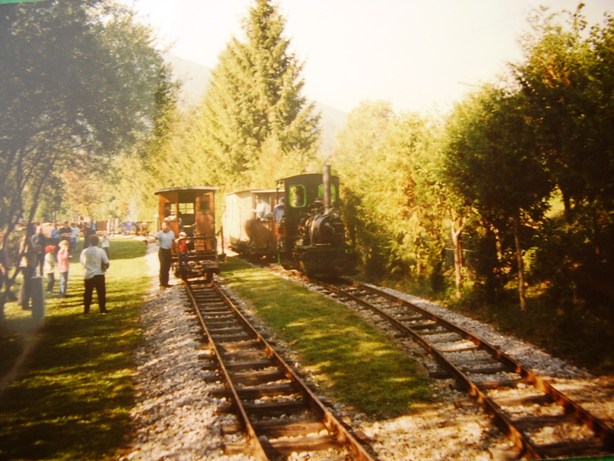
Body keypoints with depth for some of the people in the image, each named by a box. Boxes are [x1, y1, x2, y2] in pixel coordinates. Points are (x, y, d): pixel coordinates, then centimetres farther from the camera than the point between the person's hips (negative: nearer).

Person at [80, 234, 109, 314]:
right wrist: (105, 268, 8)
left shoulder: (84, 251, -1)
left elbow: (81, 262, 9)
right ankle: (103, 309, 8)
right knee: (101, 293, 7)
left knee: (87, 293, 11)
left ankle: (86, 310, 15)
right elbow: (106, 263, -12)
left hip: (87, 275, 3)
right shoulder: (101, 251, -10)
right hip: (99, 275, -3)